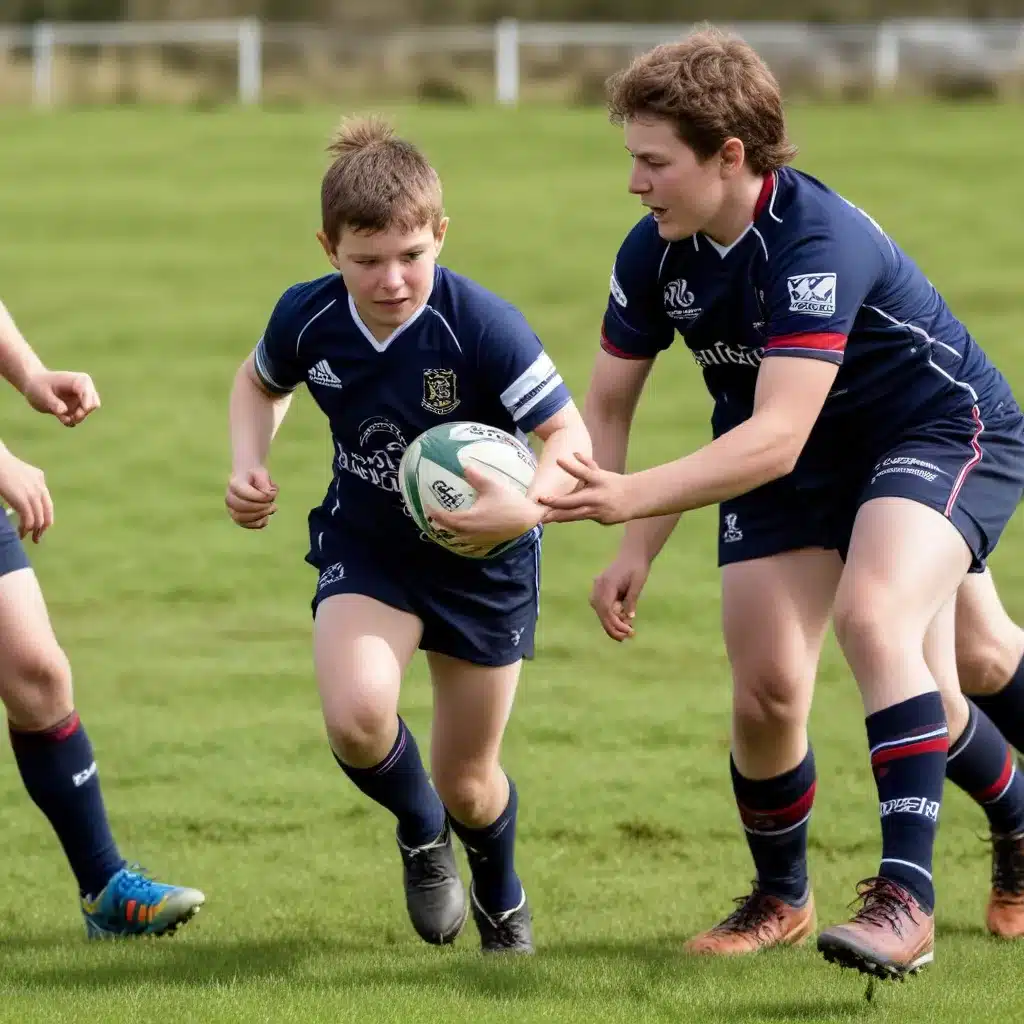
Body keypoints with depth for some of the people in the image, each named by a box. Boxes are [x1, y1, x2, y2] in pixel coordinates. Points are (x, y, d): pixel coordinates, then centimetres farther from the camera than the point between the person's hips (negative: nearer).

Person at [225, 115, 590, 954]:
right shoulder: (308, 318, -16)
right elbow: (260, 381, 8)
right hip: (367, 544, 2)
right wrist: (249, 465, -9)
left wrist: (528, 506, -46)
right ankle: (422, 835, 8)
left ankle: (502, 905, 46)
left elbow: (568, 433, -27)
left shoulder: (484, 328, -29)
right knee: (357, 717, -28)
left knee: (467, 781, 10)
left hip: (483, 555, -2)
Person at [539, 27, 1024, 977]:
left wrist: (635, 498, -51)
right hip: (794, 470, 7)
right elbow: (608, 403, 1)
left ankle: (906, 899, -35)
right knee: (766, 691, -5)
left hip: (942, 432, -6)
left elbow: (775, 439, -41)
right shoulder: (654, 254, -12)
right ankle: (780, 898, 24)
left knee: (872, 613, -33)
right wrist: (632, 548, -12)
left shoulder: (817, 242, -34)